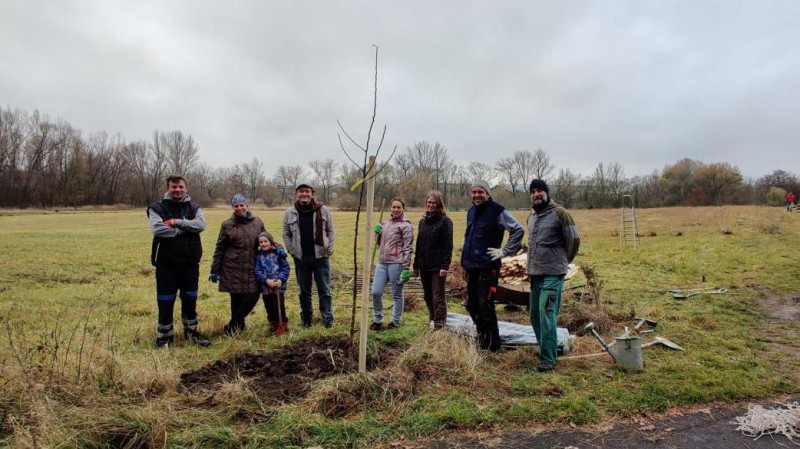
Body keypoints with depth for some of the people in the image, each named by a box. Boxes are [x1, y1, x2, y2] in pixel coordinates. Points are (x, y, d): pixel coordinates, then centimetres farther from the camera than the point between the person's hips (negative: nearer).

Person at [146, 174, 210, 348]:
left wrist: (177, 222, -20)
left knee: (190, 300, 14)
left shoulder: (194, 208, 7)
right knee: (166, 302, 5)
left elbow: (200, 225, -13)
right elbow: (157, 229, -19)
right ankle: (165, 336, 20)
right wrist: (186, 228, -15)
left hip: (190, 263, 3)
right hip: (166, 263, -3)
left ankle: (191, 332, 30)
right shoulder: (157, 208, -2)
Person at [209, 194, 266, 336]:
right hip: (233, 268, -2)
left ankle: (232, 326, 8)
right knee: (236, 299, 2)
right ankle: (236, 327, 20)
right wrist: (215, 270, 1)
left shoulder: (257, 222, 5)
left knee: (253, 296, -7)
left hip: (252, 268, 2)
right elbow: (219, 249, 3)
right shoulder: (227, 225, 0)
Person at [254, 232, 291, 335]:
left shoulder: (278, 253, -5)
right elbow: (257, 271, -4)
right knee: (269, 307, 12)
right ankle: (273, 324, 30)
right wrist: (266, 280, -17)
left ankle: (282, 325, 15)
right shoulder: (258, 255, 1)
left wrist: (281, 279, -17)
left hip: (279, 285, -3)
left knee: (279, 306, -1)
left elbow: (286, 267, -4)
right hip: (265, 287, 3)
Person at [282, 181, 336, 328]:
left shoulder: (323, 210, -1)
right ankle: (306, 319, 25)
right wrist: (292, 251, 0)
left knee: (324, 290, 4)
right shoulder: (289, 213, 2)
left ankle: (328, 319, 12)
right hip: (301, 258, 2)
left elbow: (330, 231, 5)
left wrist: (329, 249, -2)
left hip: (320, 257, -1)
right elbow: (286, 234, 8)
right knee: (304, 291, 13)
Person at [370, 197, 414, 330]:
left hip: (396, 263, -6)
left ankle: (395, 322, 17)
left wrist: (405, 268, -15)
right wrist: (377, 232, 5)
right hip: (382, 262, 6)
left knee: (397, 295, 5)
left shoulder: (405, 225, -6)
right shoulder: (385, 223, 15)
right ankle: (377, 320, 19)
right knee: (376, 292, 3)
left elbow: (407, 248, -10)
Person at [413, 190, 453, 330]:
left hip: (438, 267, -6)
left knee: (438, 297, -2)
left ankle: (439, 325, 3)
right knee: (427, 296, 14)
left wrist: (445, 266, -18)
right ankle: (432, 319, 28)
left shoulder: (445, 221, -7)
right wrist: (416, 265, 13)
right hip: (424, 266, 6)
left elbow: (448, 246, -11)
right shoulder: (423, 221, 12)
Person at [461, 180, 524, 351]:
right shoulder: (471, 211, 13)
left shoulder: (497, 211, -10)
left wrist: (505, 251, -12)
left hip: (487, 267, -8)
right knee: (472, 305, 14)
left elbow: (518, 230, -13)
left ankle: (492, 344, 10)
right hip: (470, 266, 8)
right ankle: (481, 337, 28)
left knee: (485, 307, -5)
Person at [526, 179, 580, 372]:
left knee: (546, 314, -11)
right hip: (534, 273, 8)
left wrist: (562, 261, 5)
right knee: (535, 315, 13)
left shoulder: (560, 213, -9)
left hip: (553, 274, -8)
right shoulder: (531, 216, 13)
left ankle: (548, 359, -3)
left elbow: (574, 240, -6)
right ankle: (546, 349, 30)